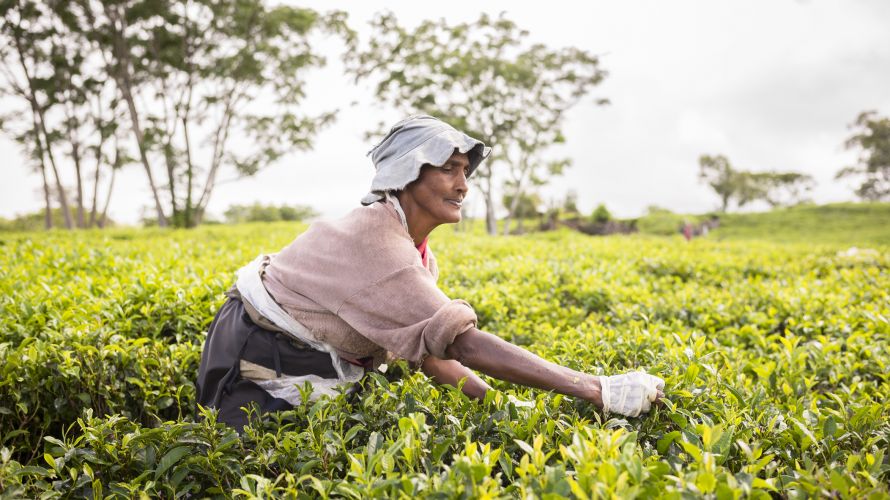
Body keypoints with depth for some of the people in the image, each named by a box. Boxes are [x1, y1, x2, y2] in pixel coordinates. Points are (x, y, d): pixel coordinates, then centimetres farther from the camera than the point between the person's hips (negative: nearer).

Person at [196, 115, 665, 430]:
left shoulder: (417, 257, -1)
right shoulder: (374, 241, -31)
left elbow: (429, 353, -1)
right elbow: (465, 345, -37)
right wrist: (597, 390, -36)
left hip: (313, 365, 8)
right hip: (261, 365, -8)